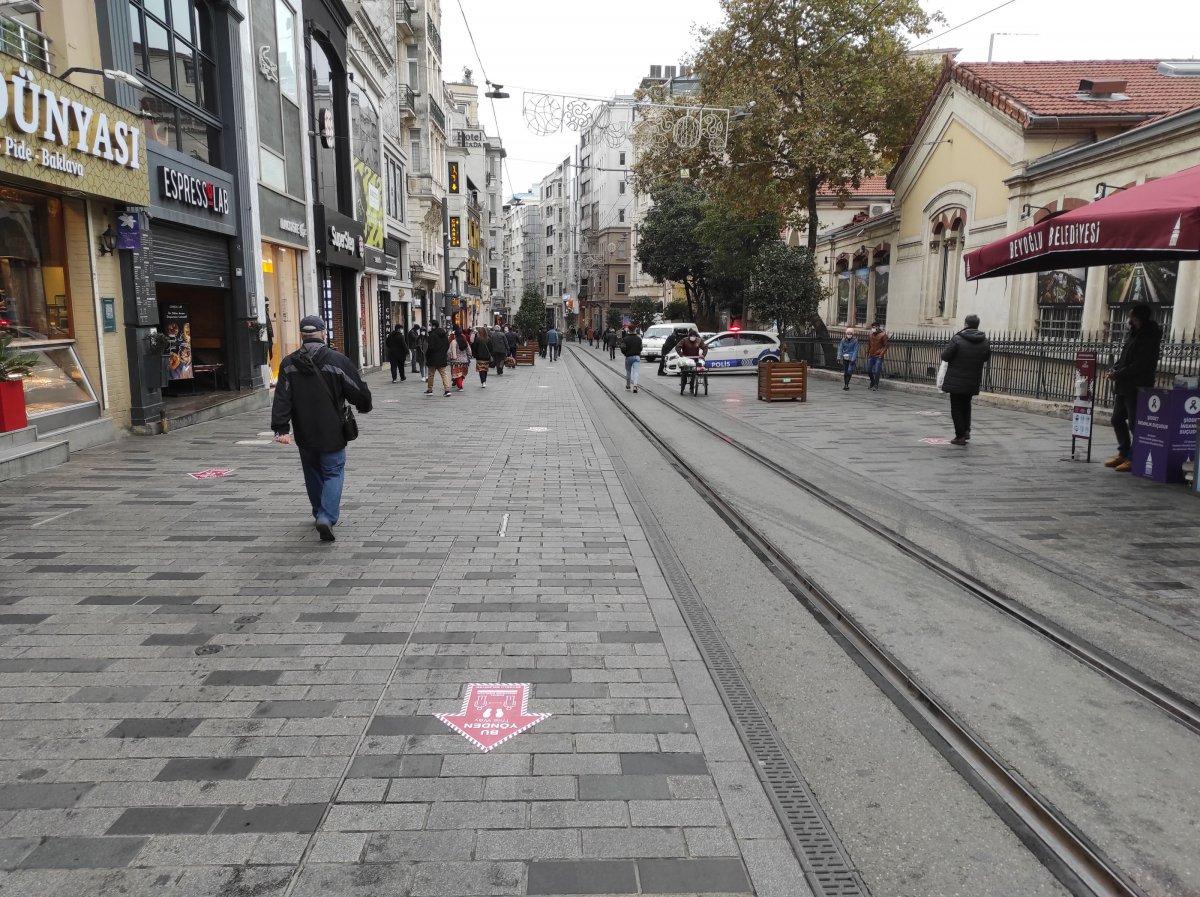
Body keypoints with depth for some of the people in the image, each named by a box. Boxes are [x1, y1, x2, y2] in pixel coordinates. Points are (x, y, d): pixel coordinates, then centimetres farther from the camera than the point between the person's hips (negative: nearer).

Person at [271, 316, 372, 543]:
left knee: (313, 473, 20)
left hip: (305, 435, 3)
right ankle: (327, 516, -13)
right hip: (332, 433, -3)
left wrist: (281, 428, -11)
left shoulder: (289, 364, -2)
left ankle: (320, 513, 33)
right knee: (333, 472, 5)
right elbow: (360, 392, -4)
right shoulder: (338, 361, -10)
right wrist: (364, 407, 17)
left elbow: (282, 399, -9)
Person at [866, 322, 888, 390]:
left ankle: (876, 385, 1)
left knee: (877, 371, -8)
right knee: (869, 371, 8)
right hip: (871, 356, 6)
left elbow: (885, 346, -5)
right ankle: (872, 383, 28)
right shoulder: (870, 335, 10)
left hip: (878, 357, -6)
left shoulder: (883, 335, -6)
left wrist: (881, 354, -13)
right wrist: (867, 354, 15)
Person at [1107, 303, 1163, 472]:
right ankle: (1123, 453, 26)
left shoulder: (1149, 339, -13)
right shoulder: (1131, 334, 14)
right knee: (1117, 420, 15)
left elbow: (1140, 366, -19)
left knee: (1135, 423, -5)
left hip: (1137, 388, -9)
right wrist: (1114, 369, 3)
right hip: (1123, 386, 9)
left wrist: (1118, 375, -16)